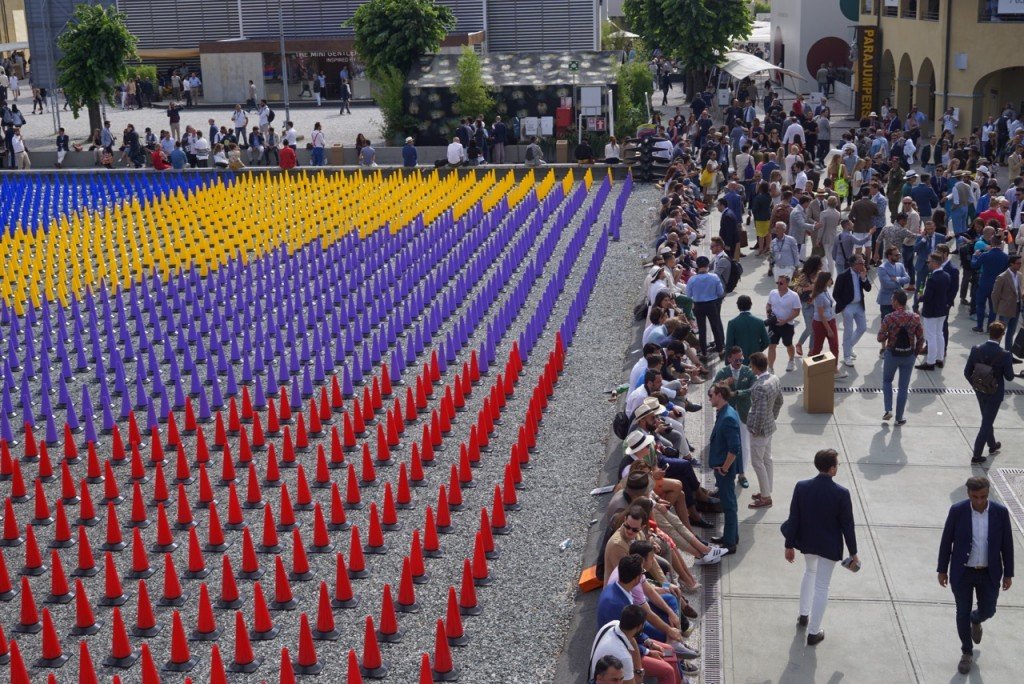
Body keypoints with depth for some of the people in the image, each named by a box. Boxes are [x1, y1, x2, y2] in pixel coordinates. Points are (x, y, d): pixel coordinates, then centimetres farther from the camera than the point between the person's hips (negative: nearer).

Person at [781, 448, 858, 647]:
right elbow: (847, 525, -14)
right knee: (822, 587, 9)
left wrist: (790, 545, 3)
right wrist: (853, 553, -1)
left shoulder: (801, 487, -15)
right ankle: (813, 632, 18)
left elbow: (794, 519, -8)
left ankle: (804, 615, 43)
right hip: (829, 546, -4)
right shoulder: (841, 493, -23)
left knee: (810, 573, 31)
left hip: (807, 542, 4)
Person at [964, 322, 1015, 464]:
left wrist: (976, 386, 10)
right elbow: (1009, 377, -14)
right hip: (995, 394, -4)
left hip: (980, 392, 4)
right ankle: (976, 455, 12)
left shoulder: (976, 350, -14)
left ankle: (992, 446, 46)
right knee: (987, 423, 9)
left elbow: (967, 372, -6)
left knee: (988, 420, 26)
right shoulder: (1005, 355, -24)